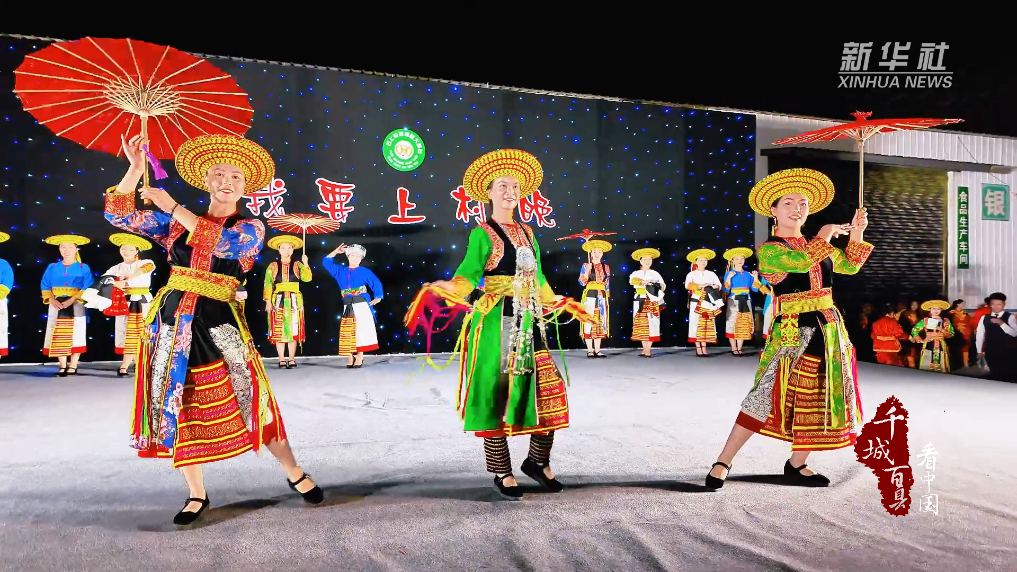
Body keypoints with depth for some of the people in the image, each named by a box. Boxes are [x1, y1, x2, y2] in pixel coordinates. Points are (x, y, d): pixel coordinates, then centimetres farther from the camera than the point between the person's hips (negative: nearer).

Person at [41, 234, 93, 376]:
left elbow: (87, 288, -8)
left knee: (76, 336, -2)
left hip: (76, 306, -2)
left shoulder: (83, 268, 1)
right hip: (57, 305, 3)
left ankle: (73, 366, 5)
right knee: (59, 336, 3)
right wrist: (52, 300, -11)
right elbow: (45, 286, 6)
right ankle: (63, 366, 10)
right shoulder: (52, 267, 9)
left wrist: (72, 300, -18)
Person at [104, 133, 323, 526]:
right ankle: (197, 494, 24)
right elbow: (119, 215, 10)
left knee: (252, 397, -4)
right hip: (174, 321, 4)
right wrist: (135, 168, -2)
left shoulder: (251, 227, 1)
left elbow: (222, 242, -19)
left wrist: (172, 207, -14)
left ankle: (294, 473, 15)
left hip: (219, 323, -3)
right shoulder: (178, 223, 10)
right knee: (176, 405, 8)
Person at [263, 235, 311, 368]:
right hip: (278, 301, 0)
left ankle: (292, 359, 6)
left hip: (294, 301, 0)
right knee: (278, 331, 1)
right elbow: (268, 285, 1)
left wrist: (305, 264, -19)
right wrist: (268, 301, -6)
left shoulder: (297, 265, 7)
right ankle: (282, 360, 7)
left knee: (293, 330, 1)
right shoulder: (273, 266, 7)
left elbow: (307, 278, -9)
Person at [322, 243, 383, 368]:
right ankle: (349, 358, 9)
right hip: (347, 307, 3)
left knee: (361, 330, -4)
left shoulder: (364, 271, 2)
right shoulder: (340, 271, 12)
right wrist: (336, 252, 12)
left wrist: (377, 297, -6)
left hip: (362, 306, -3)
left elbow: (376, 284, 2)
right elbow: (326, 262, 17)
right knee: (348, 332, 1)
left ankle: (360, 358, 2)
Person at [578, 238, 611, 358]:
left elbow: (607, 285, 15)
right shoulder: (586, 266, 1)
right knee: (589, 322, -6)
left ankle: (597, 350, 8)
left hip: (602, 297, 4)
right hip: (590, 296, -4)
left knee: (600, 323, 3)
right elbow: (582, 282, -7)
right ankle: (589, 350, 0)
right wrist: (587, 271, -18)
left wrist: (607, 298, 11)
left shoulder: (606, 267, 12)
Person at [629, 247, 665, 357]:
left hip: (652, 302, -1)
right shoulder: (636, 273, 9)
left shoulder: (654, 273, 11)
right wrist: (645, 282, -21)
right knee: (641, 324, 1)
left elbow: (663, 285, 4)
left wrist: (656, 287, -16)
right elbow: (632, 280, -13)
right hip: (640, 302, 1)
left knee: (651, 324, -8)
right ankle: (645, 349, 8)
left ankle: (648, 350, -8)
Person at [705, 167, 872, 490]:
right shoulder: (769, 250, -8)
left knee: (820, 399, 9)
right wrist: (825, 236, -9)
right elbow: (803, 261, -24)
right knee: (767, 396, -11)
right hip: (793, 333, -7)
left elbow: (850, 266, 21)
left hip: (828, 330, 7)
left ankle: (797, 465, 24)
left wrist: (856, 234, 7)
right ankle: (723, 462, -3)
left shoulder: (815, 245, 14)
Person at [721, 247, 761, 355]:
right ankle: (734, 348, 3)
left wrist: (756, 278, -3)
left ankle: (739, 348, 12)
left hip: (746, 302, 4)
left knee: (744, 324, 4)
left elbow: (755, 289, 8)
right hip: (733, 302, -4)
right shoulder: (729, 273, -1)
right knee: (733, 324, -6)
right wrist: (729, 277, -19)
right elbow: (725, 290, -9)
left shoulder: (748, 274, 11)